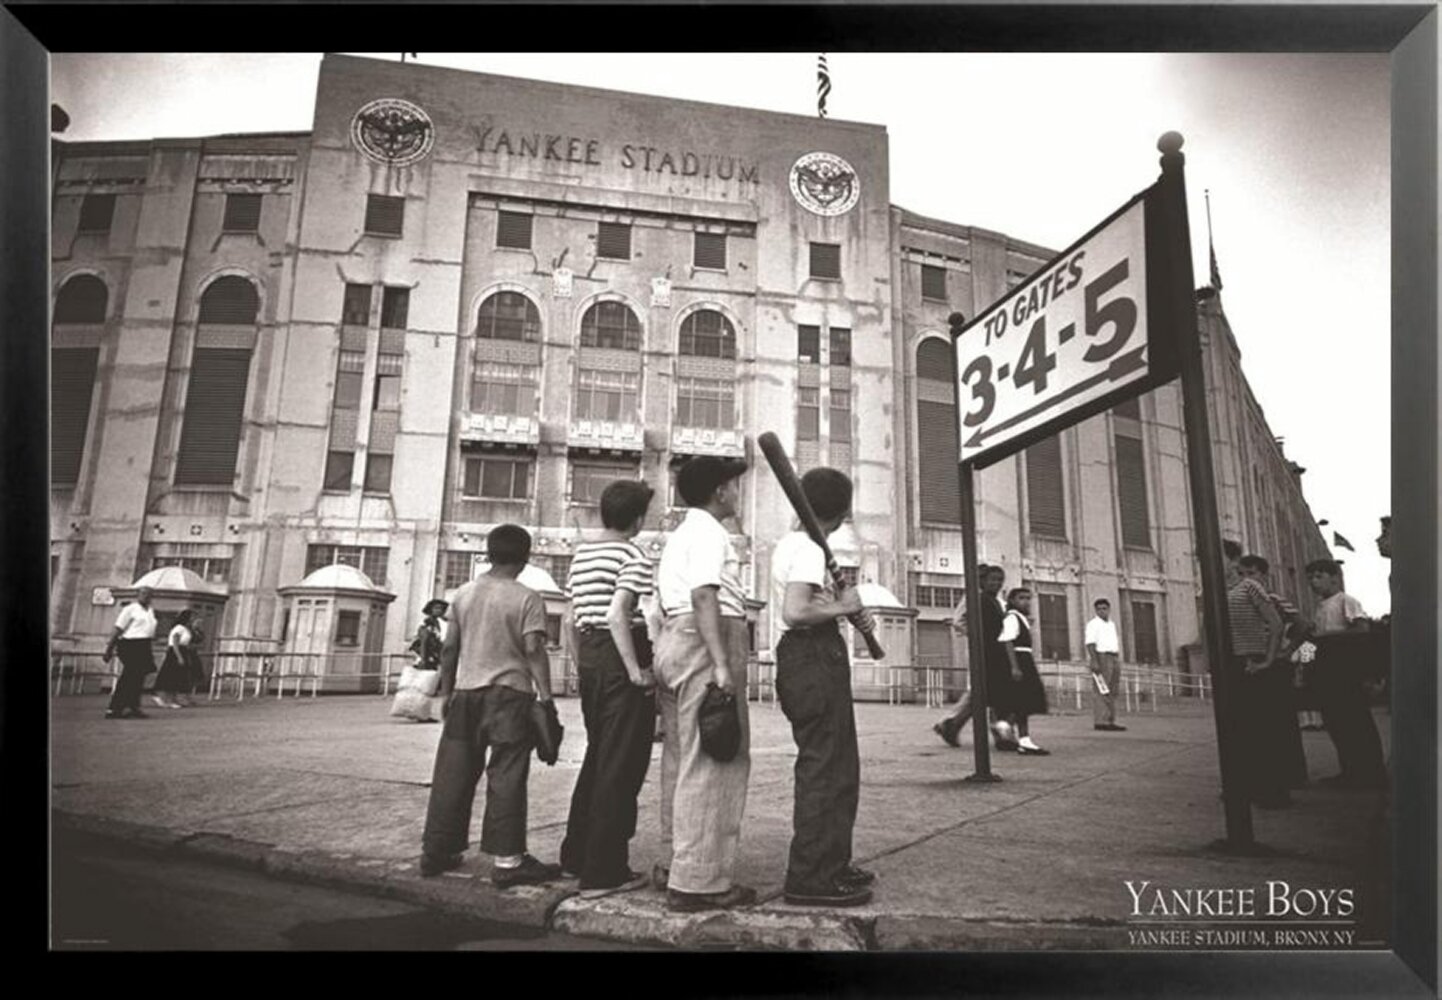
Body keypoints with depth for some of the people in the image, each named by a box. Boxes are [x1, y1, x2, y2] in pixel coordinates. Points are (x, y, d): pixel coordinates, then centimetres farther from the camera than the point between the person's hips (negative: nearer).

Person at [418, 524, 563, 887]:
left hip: (466, 692, 5)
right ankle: (507, 860, 0)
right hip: (509, 694, -5)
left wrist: (446, 693, 18)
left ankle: (436, 851, 21)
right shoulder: (526, 598, -5)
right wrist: (546, 697, -10)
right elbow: (534, 650, -13)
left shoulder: (464, 594, 9)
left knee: (454, 774, 12)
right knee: (506, 777, -2)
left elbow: (449, 648, 10)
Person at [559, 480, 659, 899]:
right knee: (620, 766, -1)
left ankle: (576, 853, 31)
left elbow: (575, 618, 17)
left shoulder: (581, 553, 15)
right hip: (620, 658, -8)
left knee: (597, 757, 20)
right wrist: (637, 672, -18)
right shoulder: (633, 556, -10)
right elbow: (618, 616, -21)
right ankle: (603, 873, 5)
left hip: (588, 656, 9)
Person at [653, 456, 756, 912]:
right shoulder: (708, 531, -7)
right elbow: (704, 597, -19)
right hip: (706, 642, -10)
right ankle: (698, 880, -5)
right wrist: (722, 664, -25)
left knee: (682, 758, 15)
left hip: (672, 639, 10)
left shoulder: (677, 535, 24)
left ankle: (673, 862, 23)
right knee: (713, 762, -8)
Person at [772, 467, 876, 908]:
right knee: (824, 768, -5)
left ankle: (832, 863, 28)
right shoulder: (809, 548, -14)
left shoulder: (790, 543, 17)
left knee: (840, 767, 18)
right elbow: (794, 612, -26)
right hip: (816, 656, -11)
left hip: (803, 655, 11)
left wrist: (846, 606, 14)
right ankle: (810, 878, 2)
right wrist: (842, 607, -13)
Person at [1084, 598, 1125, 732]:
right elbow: (1090, 643, -12)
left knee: (1112, 692, 7)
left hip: (1113, 658, 8)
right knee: (1100, 691, -11)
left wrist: (1118, 664, 17)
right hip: (1100, 657, -8)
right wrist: (1094, 661, -22)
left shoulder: (1112, 624, 21)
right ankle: (1100, 721, -14)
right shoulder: (1093, 624, -3)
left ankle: (1110, 721, 9)